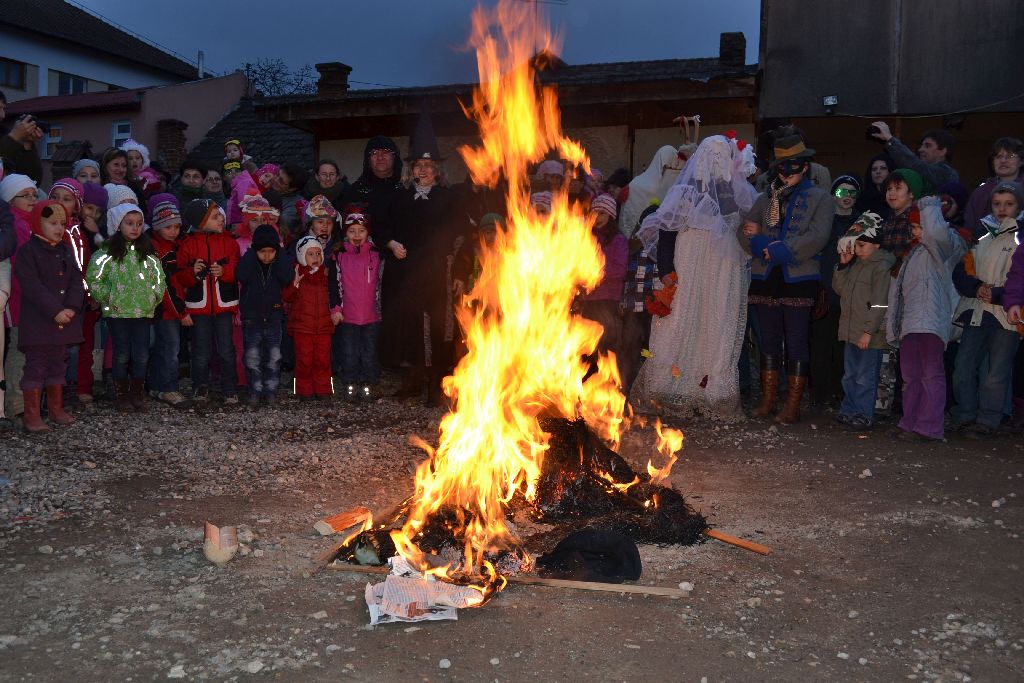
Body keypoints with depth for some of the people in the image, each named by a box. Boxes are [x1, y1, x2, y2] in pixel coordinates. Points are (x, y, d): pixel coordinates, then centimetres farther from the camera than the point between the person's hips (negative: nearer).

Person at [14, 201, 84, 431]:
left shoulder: (65, 251, 11)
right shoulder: (28, 251, -9)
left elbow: (76, 281, 4)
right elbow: (32, 287, -18)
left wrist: (72, 307, -12)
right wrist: (55, 311, -23)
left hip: (65, 319, 7)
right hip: (37, 322, -7)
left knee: (58, 365, 14)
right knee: (36, 366, -2)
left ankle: (56, 409, 25)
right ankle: (32, 415, 2)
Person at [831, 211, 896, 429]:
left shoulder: (882, 267, -13)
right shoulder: (856, 264, 13)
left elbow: (879, 304, -18)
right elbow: (839, 288, 15)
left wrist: (868, 331, -21)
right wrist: (843, 265, 3)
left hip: (869, 334, -8)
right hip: (851, 331, 8)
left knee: (865, 378, -1)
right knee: (850, 376, 16)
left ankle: (864, 414, 7)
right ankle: (848, 410, 25)